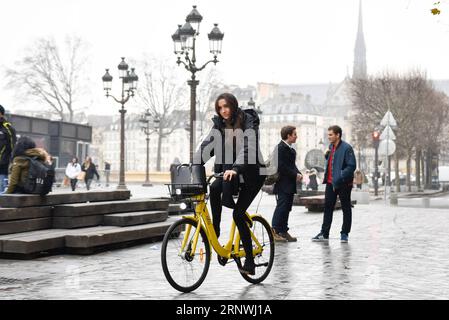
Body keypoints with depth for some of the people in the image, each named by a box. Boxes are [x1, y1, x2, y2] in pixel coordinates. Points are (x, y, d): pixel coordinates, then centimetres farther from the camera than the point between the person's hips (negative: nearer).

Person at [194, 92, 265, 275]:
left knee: (238, 214, -13)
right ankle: (215, 230, -12)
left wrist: (235, 169, -45)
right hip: (229, 170, 5)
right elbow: (206, 146, -7)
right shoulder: (219, 124, 2)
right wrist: (193, 166, -22)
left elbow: (247, 148, -30)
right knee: (214, 188, -27)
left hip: (252, 172, -5)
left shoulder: (248, 123, -16)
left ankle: (249, 262, -4)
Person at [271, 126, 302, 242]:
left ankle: (284, 231, 16)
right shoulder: (281, 148, -14)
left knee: (287, 208, 11)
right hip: (283, 184, -10)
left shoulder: (290, 148, 17)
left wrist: (298, 174, 5)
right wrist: (295, 175, -18)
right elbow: (281, 166, -21)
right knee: (282, 206, -9)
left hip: (290, 185, 10)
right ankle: (275, 232, -5)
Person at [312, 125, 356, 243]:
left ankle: (344, 234, 15)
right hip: (330, 182, 8)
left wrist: (340, 178, -25)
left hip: (343, 184, -7)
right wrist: (326, 155, 3)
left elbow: (352, 166, -18)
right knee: (328, 208, 9)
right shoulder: (331, 147, 11)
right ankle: (324, 233, 14)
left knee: (346, 209, 7)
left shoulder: (346, 148, -14)